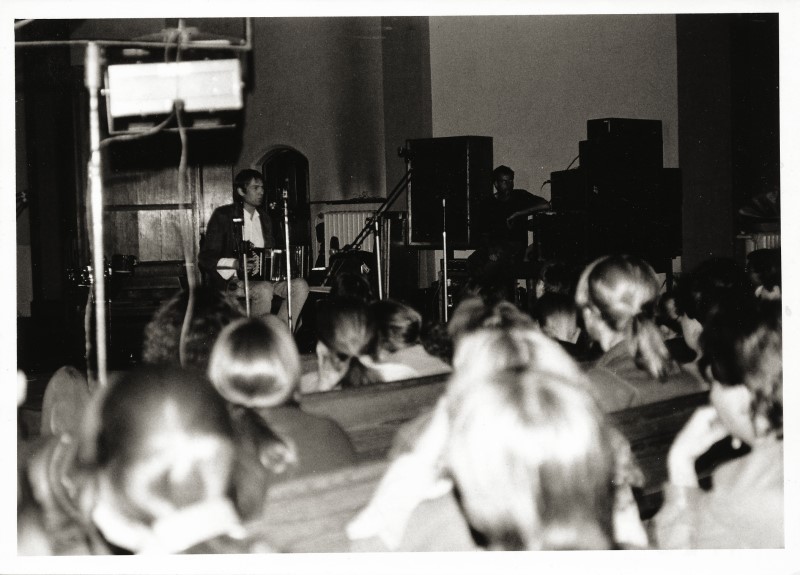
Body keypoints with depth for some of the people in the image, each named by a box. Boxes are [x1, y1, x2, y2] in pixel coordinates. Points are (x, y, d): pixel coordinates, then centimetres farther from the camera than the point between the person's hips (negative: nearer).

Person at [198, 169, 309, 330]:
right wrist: (236, 264, -23)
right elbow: (205, 258, -5)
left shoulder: (264, 218, 20)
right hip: (232, 280, -6)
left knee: (300, 285, -19)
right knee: (264, 289, -36)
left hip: (263, 278, 6)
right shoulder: (223, 216, 1)